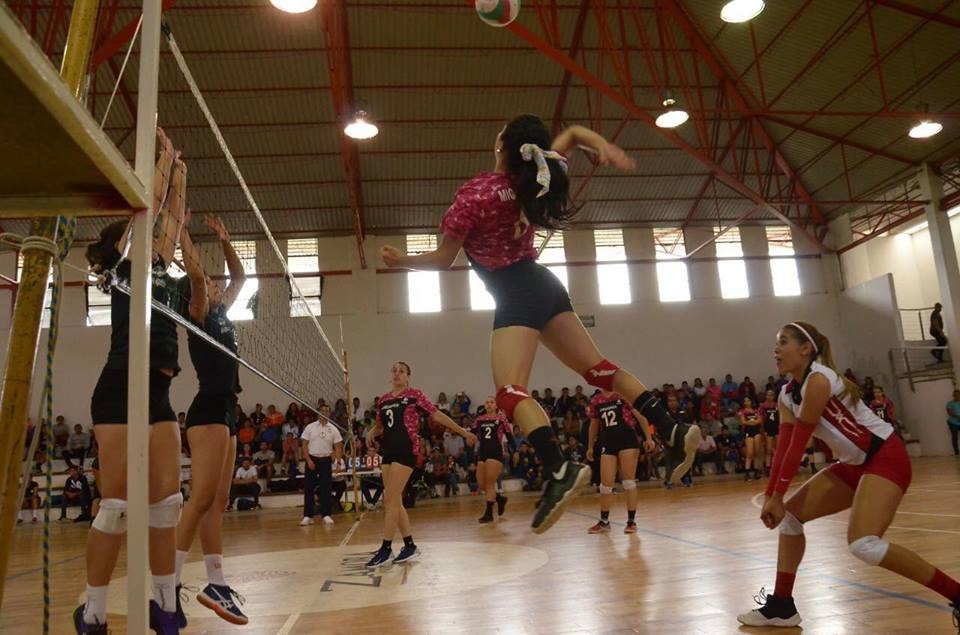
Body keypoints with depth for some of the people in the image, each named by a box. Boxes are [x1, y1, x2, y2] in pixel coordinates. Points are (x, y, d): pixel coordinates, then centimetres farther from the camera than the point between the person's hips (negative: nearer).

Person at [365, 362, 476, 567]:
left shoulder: (414, 395, -1)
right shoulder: (383, 400, 14)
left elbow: (437, 415, 0)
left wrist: (463, 432, 0)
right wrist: (372, 431, 1)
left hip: (406, 450, -6)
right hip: (388, 451, 6)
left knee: (391, 500, -10)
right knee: (394, 502, 7)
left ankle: (386, 549, -1)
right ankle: (410, 546, 18)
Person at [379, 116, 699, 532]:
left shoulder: (474, 193, -14)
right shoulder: (534, 177, 4)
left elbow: (443, 259, -8)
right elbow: (574, 132, 18)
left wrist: (400, 261, 10)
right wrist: (605, 148, -2)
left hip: (517, 297, -8)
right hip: (544, 286, 8)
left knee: (510, 391, -14)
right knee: (596, 367, 13)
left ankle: (560, 470, -34)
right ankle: (673, 431, 13)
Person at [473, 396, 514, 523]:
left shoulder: (501, 418, 2)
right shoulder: (479, 419, 12)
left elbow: (509, 435, 1)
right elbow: (472, 434, 6)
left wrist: (515, 451, -6)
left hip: (496, 452, -5)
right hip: (482, 453, 5)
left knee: (489, 483, -8)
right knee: (481, 485, 4)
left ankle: (488, 513, 0)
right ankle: (500, 498, 29)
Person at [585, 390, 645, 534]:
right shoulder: (595, 401, 8)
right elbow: (594, 425, 19)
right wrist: (590, 447, 23)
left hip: (627, 440, -3)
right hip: (608, 443, 4)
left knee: (629, 481, -1)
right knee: (606, 483, 2)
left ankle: (631, 520, 11)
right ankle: (604, 521, 16)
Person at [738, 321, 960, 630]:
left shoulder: (818, 380, -23)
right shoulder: (787, 395, 4)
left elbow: (798, 445, -22)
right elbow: (783, 449, 1)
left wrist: (778, 496, -18)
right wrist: (770, 497, -4)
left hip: (886, 457, -9)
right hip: (855, 463, 9)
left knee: (863, 544, -24)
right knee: (790, 514, 5)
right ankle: (782, 605, 13)